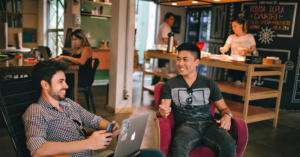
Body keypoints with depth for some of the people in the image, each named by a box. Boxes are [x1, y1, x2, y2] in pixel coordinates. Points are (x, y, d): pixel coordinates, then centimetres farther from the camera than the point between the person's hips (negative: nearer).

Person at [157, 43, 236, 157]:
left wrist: (227, 116, -4)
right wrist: (161, 112, -18)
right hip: (185, 126, -2)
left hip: (208, 124, 2)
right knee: (179, 148, -38)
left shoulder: (210, 84, 16)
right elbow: (164, 109, 7)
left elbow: (223, 108, 20)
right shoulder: (171, 84, 13)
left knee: (229, 145, -30)